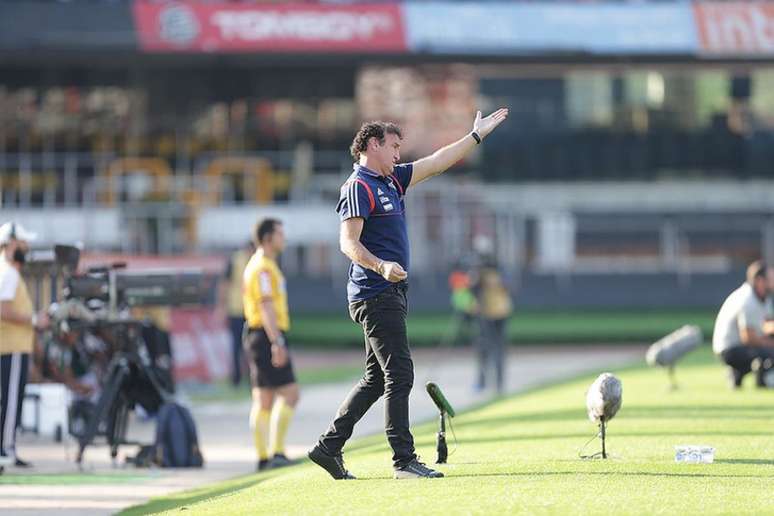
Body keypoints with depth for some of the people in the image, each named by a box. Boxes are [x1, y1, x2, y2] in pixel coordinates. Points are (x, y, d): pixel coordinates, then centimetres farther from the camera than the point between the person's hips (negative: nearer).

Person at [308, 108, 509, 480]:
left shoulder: (392, 181, 19)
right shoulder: (359, 187, -9)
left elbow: (436, 163, 26)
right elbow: (348, 242, -18)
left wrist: (477, 135, 28)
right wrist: (381, 266, -33)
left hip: (390, 295, 10)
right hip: (376, 296, -10)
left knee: (377, 379, 11)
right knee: (399, 375, -11)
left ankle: (328, 447, 13)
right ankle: (404, 460, -10)